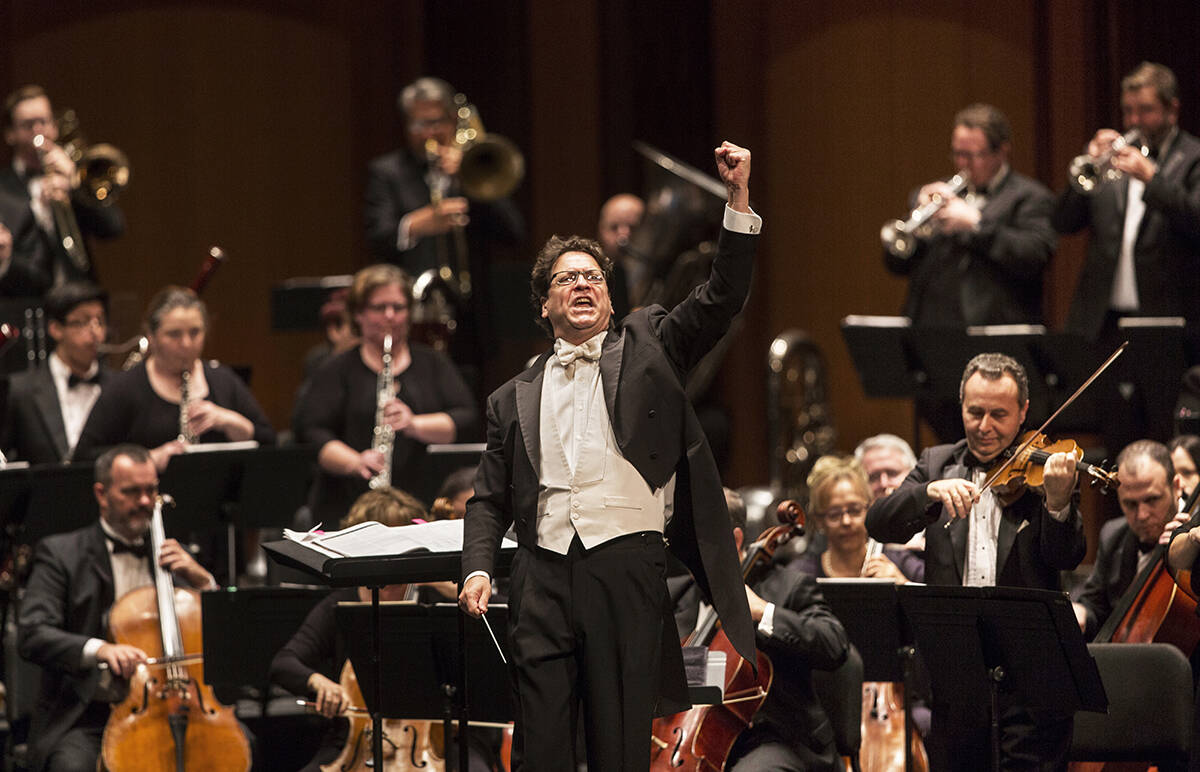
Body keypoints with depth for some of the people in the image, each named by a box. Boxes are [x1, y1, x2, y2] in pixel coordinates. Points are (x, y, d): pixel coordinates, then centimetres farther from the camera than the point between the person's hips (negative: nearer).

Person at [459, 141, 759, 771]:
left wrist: (738, 197, -7)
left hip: (627, 569, -2)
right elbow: (489, 500, 20)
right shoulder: (515, 399, 20)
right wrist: (477, 569, 1)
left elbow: (722, 298, 3)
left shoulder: (647, 347, 15)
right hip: (543, 576, 2)